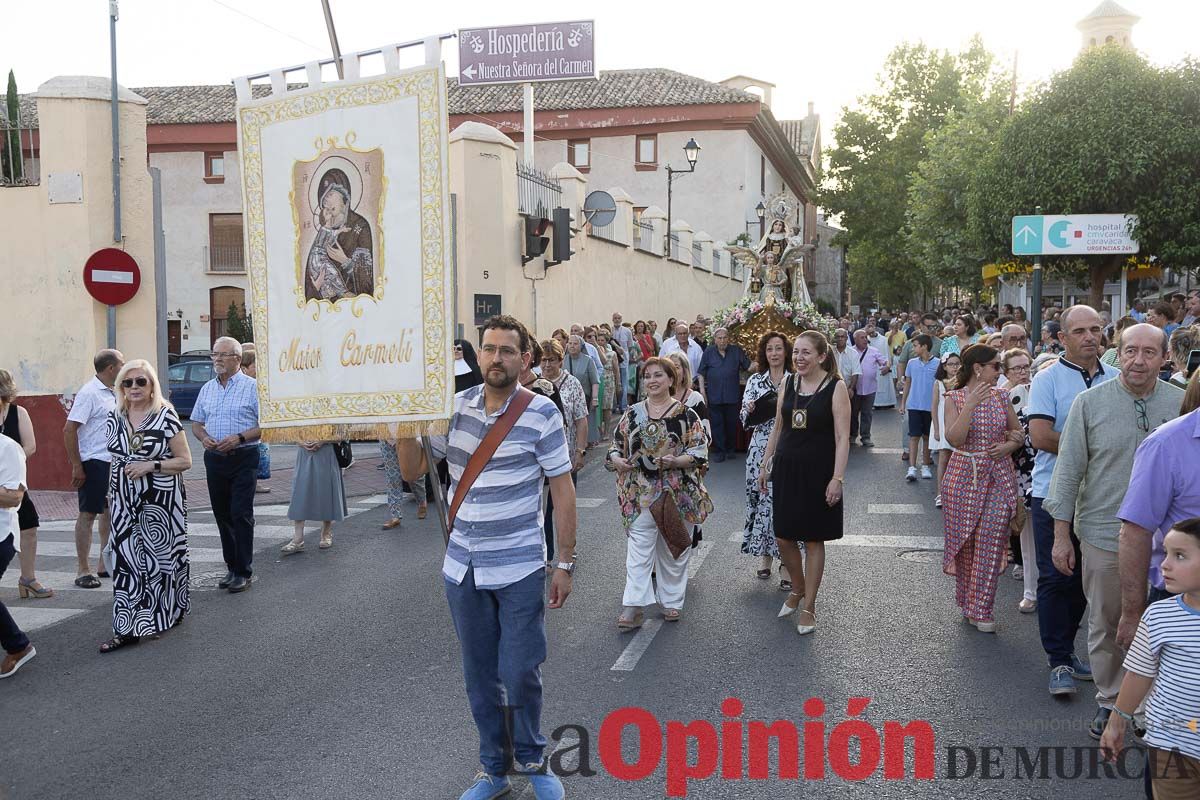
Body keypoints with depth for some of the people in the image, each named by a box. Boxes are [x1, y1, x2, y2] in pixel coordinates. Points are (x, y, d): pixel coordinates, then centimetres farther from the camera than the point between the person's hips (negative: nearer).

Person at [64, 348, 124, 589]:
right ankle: (83, 570, 6)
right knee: (88, 514, -1)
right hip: (94, 463, -8)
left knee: (110, 512, 13)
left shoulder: (111, 393, 11)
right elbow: (69, 429, -18)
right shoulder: (90, 393, -14)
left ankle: (106, 564, 23)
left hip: (113, 462, 8)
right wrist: (76, 466, -19)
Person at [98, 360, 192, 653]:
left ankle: (170, 612, 23)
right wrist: (111, 493, 18)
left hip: (160, 500, -4)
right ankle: (128, 628, 9)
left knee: (160, 554, 4)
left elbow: (185, 461, -7)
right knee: (126, 559, 2)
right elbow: (116, 458, 18)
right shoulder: (115, 417, 7)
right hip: (125, 501, 4)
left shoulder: (166, 416, -9)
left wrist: (151, 465, -18)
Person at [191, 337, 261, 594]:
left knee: (241, 515, -7)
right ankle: (231, 567, 20)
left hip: (242, 459, -6)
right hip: (214, 458, 6)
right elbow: (196, 422, 18)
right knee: (222, 515, 10)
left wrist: (239, 438, -19)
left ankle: (244, 572, -1)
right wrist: (203, 437, -3)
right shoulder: (207, 389, 13)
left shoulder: (252, 386, -5)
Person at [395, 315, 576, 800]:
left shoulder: (540, 414, -9)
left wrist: (565, 564, -9)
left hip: (519, 572, -4)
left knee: (520, 675, 4)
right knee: (479, 676, 15)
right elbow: (413, 471, 7)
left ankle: (531, 759, 30)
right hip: (463, 569, 4)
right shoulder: (455, 407, 2)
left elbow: (562, 491, -7)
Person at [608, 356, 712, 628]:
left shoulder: (686, 415, -2)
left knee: (673, 549, 10)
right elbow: (616, 447, 12)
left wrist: (676, 461, -21)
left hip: (676, 495, -1)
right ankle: (634, 606, -3)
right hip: (640, 494, 2)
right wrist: (617, 461, -9)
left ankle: (672, 601, 25)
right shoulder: (632, 414, 7)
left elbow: (700, 452, -5)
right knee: (638, 550, -3)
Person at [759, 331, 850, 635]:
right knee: (784, 538, 7)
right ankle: (799, 589, 33)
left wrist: (837, 478, -18)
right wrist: (765, 465, 13)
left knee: (813, 540, 5)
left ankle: (809, 606, 18)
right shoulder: (788, 385, 6)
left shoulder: (835, 388, -9)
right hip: (786, 469, 5)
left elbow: (842, 437, -12)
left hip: (817, 472, -5)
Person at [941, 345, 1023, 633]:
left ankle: (981, 609, 7)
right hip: (964, 477, -2)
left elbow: (1019, 432, 15)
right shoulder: (955, 398, -5)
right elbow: (954, 439, -17)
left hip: (999, 477, 2)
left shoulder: (1001, 396, 5)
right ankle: (967, 601, 27)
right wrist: (970, 405, -24)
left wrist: (1009, 445, -6)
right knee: (964, 542, 8)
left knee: (991, 543, -2)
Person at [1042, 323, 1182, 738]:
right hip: (1103, 535, -1)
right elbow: (1068, 470, -2)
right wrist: (1061, 534, -3)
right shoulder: (1091, 402, -5)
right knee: (1105, 625, 11)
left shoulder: (1183, 404, -1)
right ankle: (1109, 701, 29)